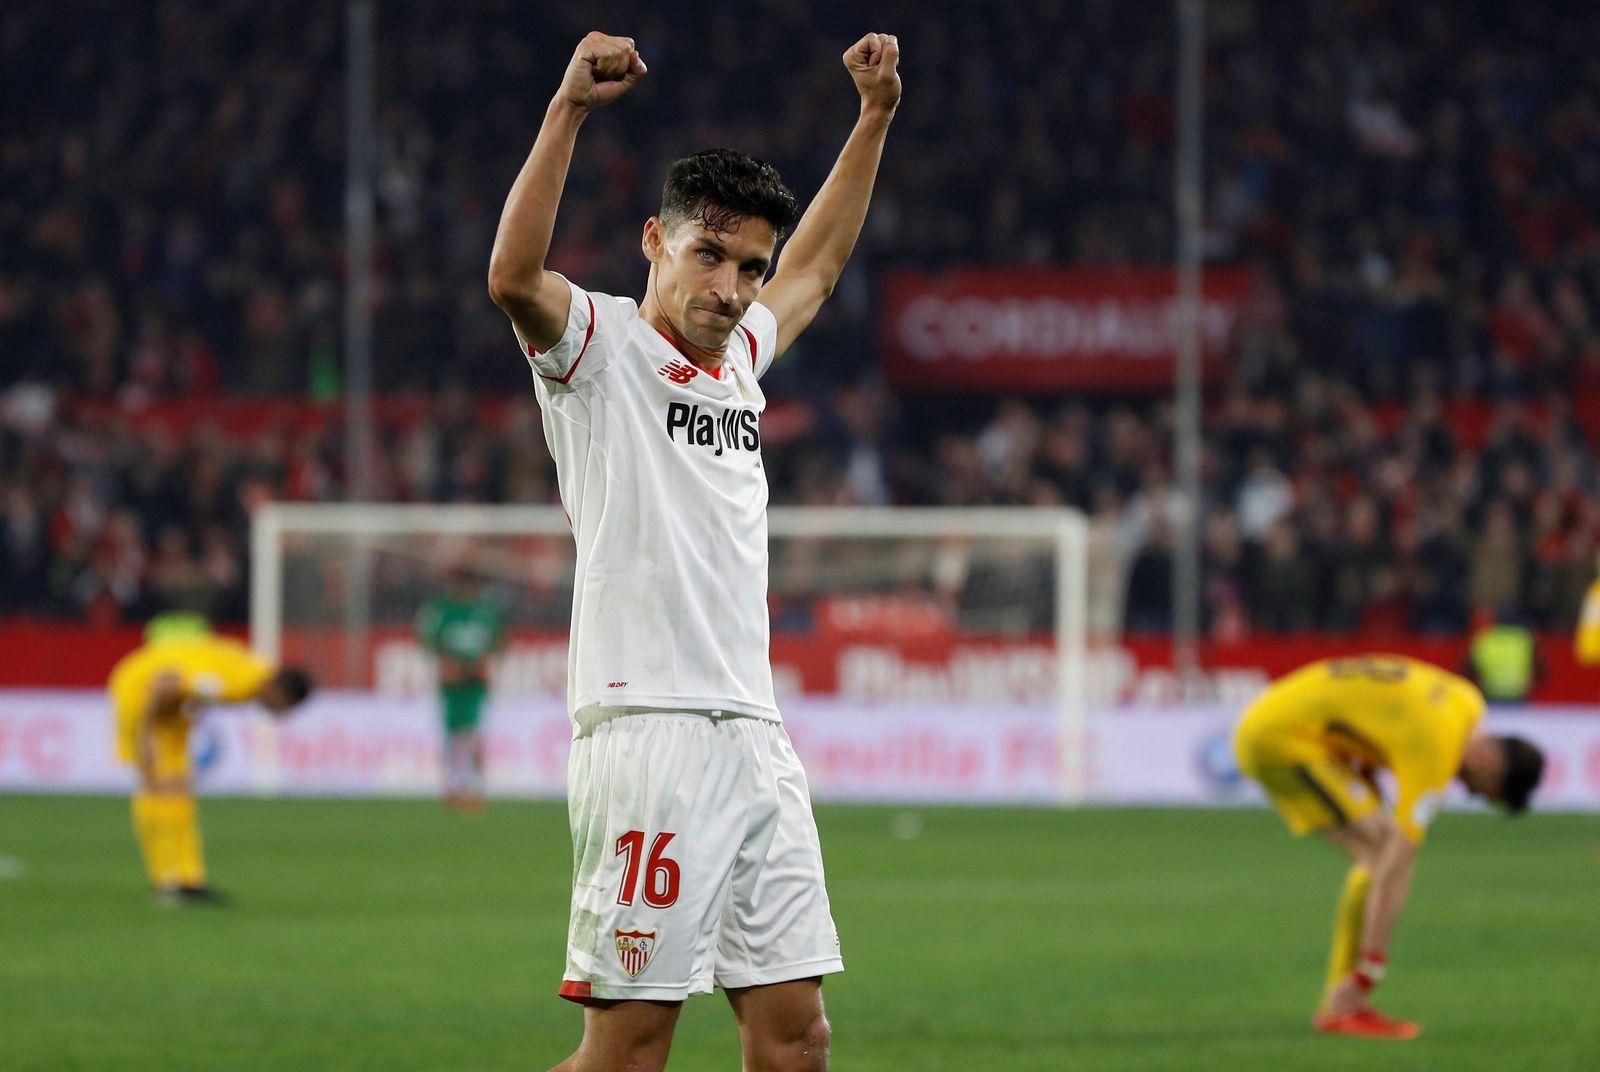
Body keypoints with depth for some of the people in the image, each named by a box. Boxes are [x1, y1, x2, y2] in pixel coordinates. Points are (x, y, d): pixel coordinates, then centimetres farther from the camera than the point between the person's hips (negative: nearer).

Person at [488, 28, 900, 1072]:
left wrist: (874, 117, 35)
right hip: (648, 735, -8)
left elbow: (816, 264, 39)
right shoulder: (600, 346, -1)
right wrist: (569, 110, -29)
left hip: (756, 739, 8)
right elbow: (514, 277, -23)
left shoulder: (741, 352, 21)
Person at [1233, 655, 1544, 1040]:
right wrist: (1368, 974, -23)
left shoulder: (1469, 702, 3)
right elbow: (1397, 867, -24)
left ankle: (1338, 1004, 3)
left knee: (1374, 853, 4)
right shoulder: (1436, 753, -23)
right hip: (1282, 736, -10)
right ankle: (1344, 1007, -14)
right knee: (1381, 853, -15)